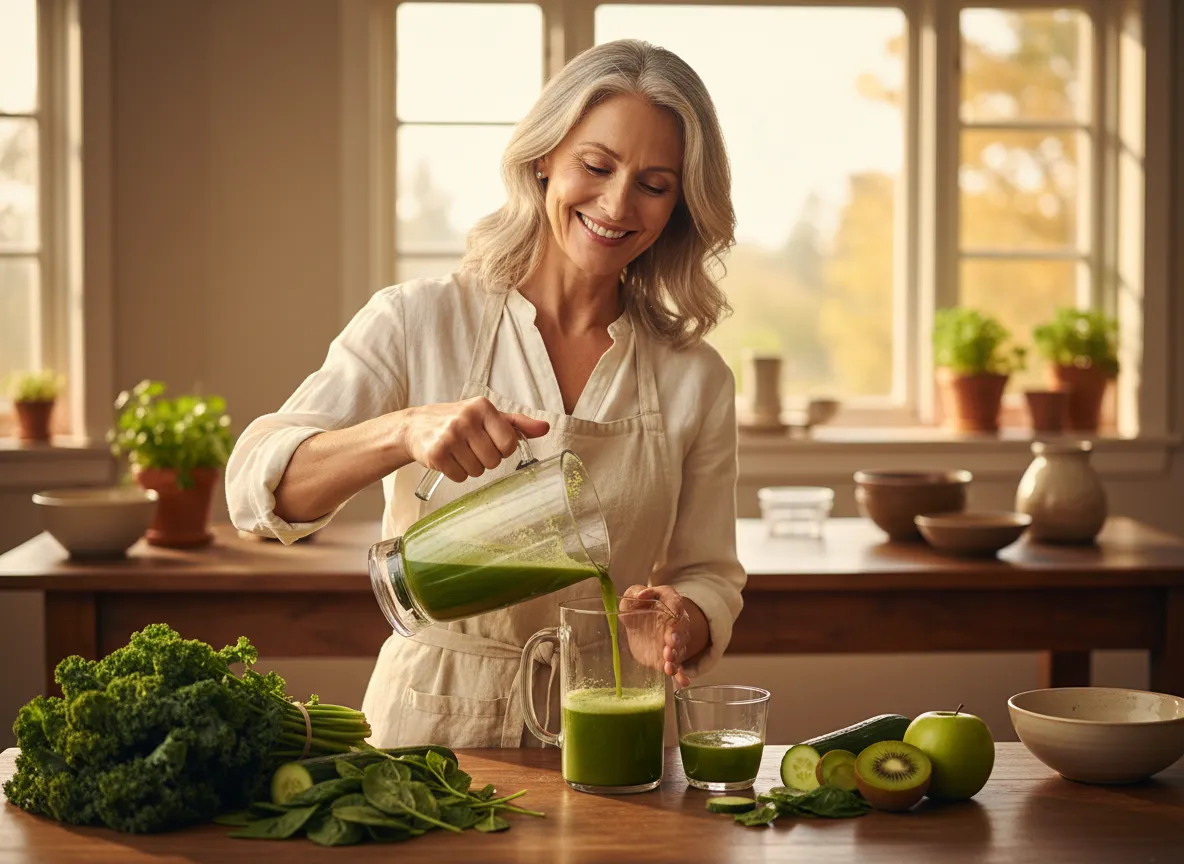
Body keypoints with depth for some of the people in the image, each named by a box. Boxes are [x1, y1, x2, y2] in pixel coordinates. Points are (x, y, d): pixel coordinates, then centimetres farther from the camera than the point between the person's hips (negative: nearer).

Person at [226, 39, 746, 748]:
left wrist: (682, 621, -13)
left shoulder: (696, 378, 7)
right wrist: (405, 430, -28)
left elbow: (709, 577, 10)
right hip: (431, 728, -4)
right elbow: (258, 484, -11)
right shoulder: (418, 323, -1)